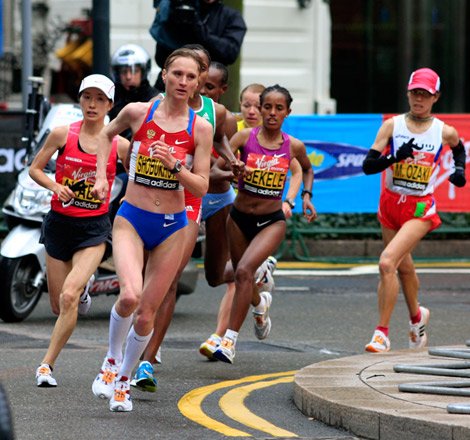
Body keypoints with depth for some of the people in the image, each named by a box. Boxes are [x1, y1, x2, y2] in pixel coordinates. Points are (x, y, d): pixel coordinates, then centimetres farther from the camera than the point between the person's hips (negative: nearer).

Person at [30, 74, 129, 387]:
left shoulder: (119, 145, -3)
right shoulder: (63, 135, -3)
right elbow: (35, 168, 4)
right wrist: (55, 186, -15)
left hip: (94, 230, -2)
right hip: (59, 223, 2)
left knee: (69, 296, -22)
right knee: (58, 305, 10)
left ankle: (47, 364, -12)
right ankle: (84, 286, 47)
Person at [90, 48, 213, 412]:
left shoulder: (200, 128, -4)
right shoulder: (137, 112, -3)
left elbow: (201, 187, -4)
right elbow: (107, 134, 19)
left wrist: (174, 165, -19)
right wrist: (102, 175, 10)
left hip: (171, 227, 1)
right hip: (131, 220, -1)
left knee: (146, 314, 5)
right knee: (130, 295, -25)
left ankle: (124, 379, 27)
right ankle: (112, 359, 2)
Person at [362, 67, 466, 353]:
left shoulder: (445, 132, -4)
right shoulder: (392, 125, -5)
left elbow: (459, 148, 21)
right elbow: (368, 165, -12)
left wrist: (460, 170, 4)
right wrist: (395, 157, -27)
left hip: (421, 208, -3)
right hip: (390, 202, 3)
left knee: (387, 262, -21)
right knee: (403, 266, 20)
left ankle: (382, 334, -14)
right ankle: (417, 316, 49)